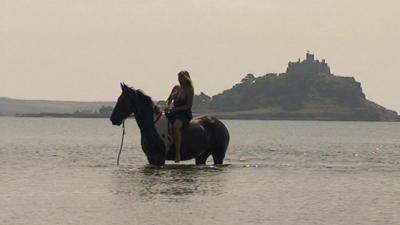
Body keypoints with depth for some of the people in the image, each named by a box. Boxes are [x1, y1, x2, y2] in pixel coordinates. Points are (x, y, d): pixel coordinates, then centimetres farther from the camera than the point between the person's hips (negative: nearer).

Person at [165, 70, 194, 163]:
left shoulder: (189, 90, -5)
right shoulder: (176, 88, 15)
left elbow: (189, 105, -11)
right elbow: (169, 100, 20)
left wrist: (175, 109, -16)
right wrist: (168, 106, -3)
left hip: (185, 114, -8)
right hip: (174, 113, 8)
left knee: (175, 126, -37)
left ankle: (178, 153, -38)